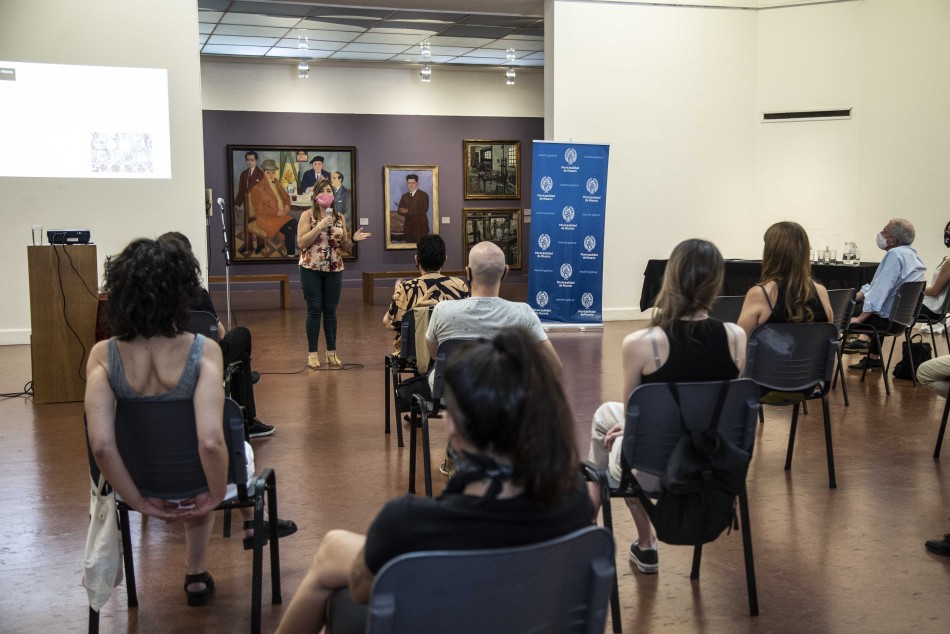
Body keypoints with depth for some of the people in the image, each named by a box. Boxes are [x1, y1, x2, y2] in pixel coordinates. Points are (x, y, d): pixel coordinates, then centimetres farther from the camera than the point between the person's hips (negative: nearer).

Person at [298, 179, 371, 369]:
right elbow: (301, 242, -12)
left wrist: (354, 239, -8)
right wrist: (320, 226, -18)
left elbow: (343, 247, 12)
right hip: (311, 269, -3)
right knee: (314, 310, -2)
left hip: (334, 270, 3)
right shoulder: (308, 215, -2)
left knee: (330, 311, 7)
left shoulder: (339, 218, 9)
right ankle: (312, 353, 6)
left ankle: (332, 353, 15)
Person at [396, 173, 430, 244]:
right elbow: (400, 211, 5)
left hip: (420, 227, -5)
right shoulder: (404, 196, 12)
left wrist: (408, 211, -11)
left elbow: (423, 210, -13)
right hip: (408, 227, 5)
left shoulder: (423, 195, -3)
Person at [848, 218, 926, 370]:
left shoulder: (895, 255, -21)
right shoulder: (910, 253, 10)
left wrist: (860, 318, -23)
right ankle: (874, 357, 34)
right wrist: (853, 297, 11)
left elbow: (880, 290, -26)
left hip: (888, 317, -10)